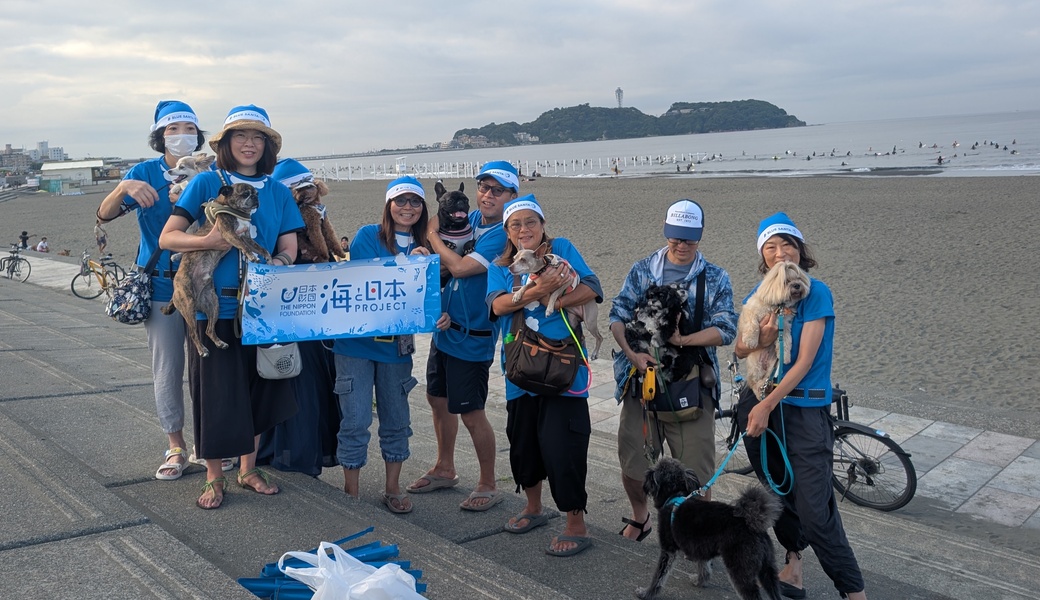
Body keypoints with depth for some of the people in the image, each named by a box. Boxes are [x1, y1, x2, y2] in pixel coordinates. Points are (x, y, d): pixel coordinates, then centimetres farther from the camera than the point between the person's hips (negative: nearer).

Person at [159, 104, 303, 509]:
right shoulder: (207, 183, -2)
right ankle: (214, 479, 20)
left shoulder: (279, 193, 7)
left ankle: (248, 469, 29)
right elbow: (166, 238, -6)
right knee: (215, 392, 3)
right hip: (215, 307, -3)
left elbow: (288, 250, 3)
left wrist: (275, 265, -20)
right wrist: (208, 242, -25)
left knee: (257, 389, 11)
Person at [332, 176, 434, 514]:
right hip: (356, 342, -4)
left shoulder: (421, 248, 7)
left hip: (397, 344, 4)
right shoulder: (368, 236, -5)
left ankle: (393, 489, 27)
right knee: (356, 420, 0)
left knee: (396, 420, 12)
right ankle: (351, 493, 15)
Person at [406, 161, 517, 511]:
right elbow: (445, 266, 10)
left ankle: (488, 486, 18)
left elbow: (460, 267, -25)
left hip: (473, 336, -8)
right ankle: (444, 469, 39)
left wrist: (432, 234, -10)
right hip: (446, 326, 8)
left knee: (471, 414, 0)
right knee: (438, 399, 19)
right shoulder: (471, 219, 5)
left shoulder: (503, 235, -18)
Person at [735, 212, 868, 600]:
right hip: (758, 401, 5)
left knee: (815, 510, -10)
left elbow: (805, 361, -14)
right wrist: (760, 339, -19)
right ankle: (793, 563, 37)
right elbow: (739, 350, 3)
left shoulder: (816, 292, -9)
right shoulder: (758, 294, 7)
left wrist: (767, 406, -16)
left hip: (804, 407, -5)